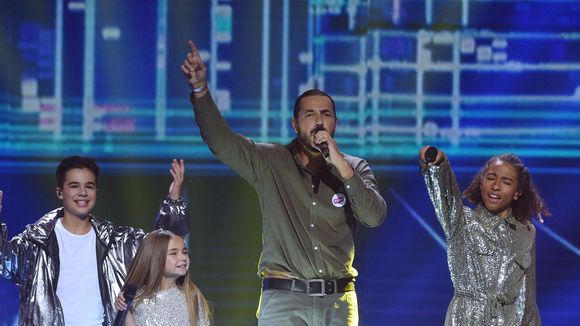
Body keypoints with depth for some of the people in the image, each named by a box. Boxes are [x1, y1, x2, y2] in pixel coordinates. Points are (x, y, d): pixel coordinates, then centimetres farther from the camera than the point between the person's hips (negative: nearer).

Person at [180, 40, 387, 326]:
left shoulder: (354, 168, 9)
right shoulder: (269, 162, 6)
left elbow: (375, 216, -4)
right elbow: (220, 140, -5)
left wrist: (342, 165, -13)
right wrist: (200, 89, -19)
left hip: (338, 302, 2)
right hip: (284, 301, -2)